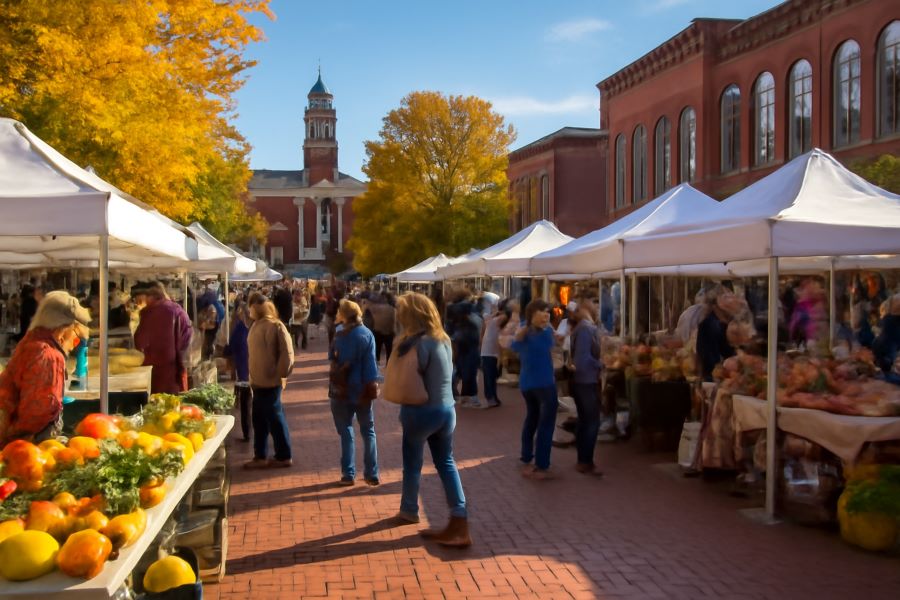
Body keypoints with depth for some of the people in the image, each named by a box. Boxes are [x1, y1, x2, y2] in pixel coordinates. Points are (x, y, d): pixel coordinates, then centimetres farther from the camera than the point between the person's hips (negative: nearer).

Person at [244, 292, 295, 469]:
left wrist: (280, 373, -15)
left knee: (275, 418, 0)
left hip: (270, 381, -9)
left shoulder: (274, 325, -16)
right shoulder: (257, 325, 12)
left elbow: (287, 351, -19)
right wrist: (253, 378, 16)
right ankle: (260, 457, 21)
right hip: (259, 381, 9)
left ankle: (284, 457, 10)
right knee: (259, 420, 13)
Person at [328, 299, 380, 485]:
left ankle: (348, 474, 6)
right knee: (368, 432, 11)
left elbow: (332, 357, -6)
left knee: (346, 432, 7)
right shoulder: (367, 334, -1)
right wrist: (370, 389, -3)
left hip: (342, 390, -2)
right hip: (362, 390, 2)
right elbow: (370, 365, -5)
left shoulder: (340, 332, -8)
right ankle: (372, 474, 10)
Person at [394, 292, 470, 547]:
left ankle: (409, 510, 36)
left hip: (422, 411, -7)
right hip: (447, 409, 7)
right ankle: (459, 523, 4)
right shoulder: (443, 339, 6)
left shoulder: (419, 342, -19)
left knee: (412, 464, 15)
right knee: (446, 462, 12)